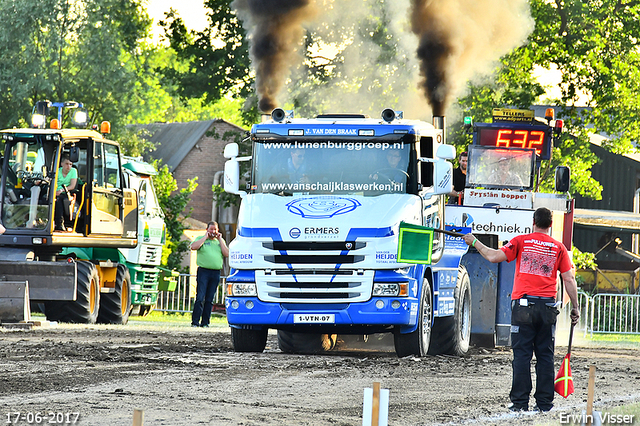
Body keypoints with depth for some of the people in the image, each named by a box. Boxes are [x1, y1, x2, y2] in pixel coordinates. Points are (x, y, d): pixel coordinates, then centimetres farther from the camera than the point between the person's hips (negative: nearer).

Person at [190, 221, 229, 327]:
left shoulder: (220, 241, 17)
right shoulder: (201, 239, 8)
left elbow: (227, 254, 5)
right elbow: (193, 247, -11)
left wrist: (220, 239, 3)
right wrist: (205, 237, -7)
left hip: (216, 273, 3)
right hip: (203, 271, -3)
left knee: (210, 299, 3)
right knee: (200, 298, -10)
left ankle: (205, 322, 6)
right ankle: (195, 321, -9)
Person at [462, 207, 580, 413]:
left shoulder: (521, 241, 0)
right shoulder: (558, 247, 5)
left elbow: (495, 257, -5)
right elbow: (569, 279, 2)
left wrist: (475, 243, 9)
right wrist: (575, 307, 9)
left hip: (523, 304, -2)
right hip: (548, 306, 2)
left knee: (522, 355, 0)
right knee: (545, 356, 7)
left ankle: (520, 402, -3)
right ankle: (544, 402, 6)